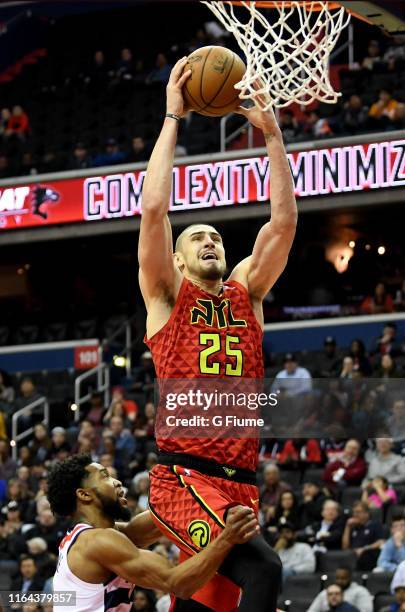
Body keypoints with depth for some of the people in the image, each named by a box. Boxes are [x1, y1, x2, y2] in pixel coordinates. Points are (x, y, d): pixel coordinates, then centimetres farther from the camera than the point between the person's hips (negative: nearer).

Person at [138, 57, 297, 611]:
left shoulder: (246, 292, 18)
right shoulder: (167, 296, 8)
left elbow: (284, 220, 9)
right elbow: (153, 209, -4)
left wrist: (272, 133, 4)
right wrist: (172, 118, -1)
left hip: (240, 481, 6)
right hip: (183, 477, -6)